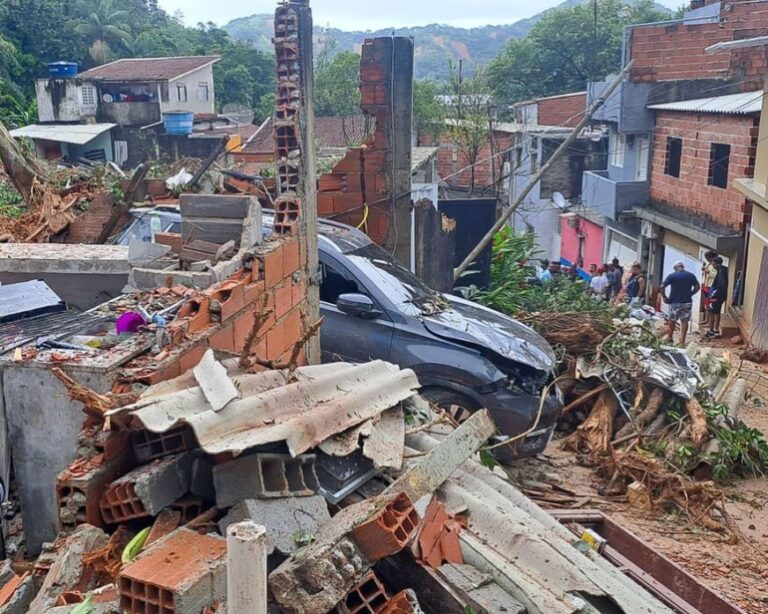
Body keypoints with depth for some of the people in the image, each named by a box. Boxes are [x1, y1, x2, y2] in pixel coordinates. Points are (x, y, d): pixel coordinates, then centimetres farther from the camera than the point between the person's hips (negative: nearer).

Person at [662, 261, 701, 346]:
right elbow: (697, 286, 5)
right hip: (687, 302, 2)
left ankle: (670, 338, 23)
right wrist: (690, 294, 11)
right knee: (685, 321, 5)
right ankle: (682, 340, 2)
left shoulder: (672, 276, -7)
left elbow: (662, 286, -14)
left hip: (674, 302, -2)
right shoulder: (691, 275, 3)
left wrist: (664, 296, -4)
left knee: (672, 320, 13)